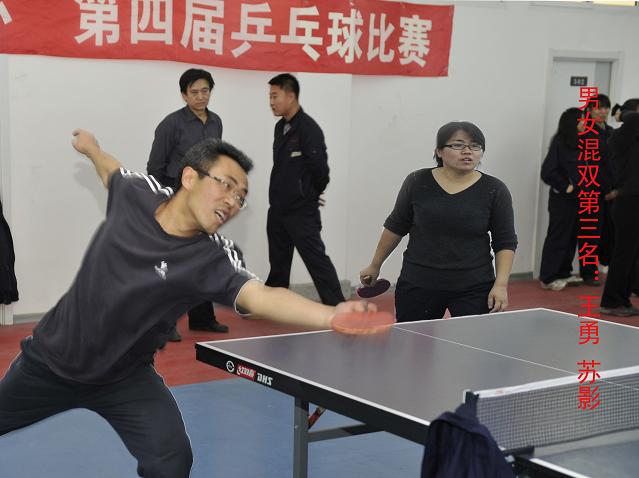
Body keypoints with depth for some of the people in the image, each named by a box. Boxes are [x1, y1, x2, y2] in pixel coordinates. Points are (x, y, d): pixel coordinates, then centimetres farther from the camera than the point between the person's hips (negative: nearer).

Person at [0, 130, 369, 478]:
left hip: (124, 379, -2)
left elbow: (260, 297, -44)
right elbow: (113, 171, 10)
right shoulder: (136, 192, -16)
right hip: (49, 360, 2)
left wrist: (332, 315, -62)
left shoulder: (210, 260, -26)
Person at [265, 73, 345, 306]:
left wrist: (312, 194, -3)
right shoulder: (280, 127, 11)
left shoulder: (308, 128, -16)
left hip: (302, 212, -8)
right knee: (278, 263, 18)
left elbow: (319, 168, -19)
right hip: (278, 210, 9)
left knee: (317, 260, -8)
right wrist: (281, 195, 12)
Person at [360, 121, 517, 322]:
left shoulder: (495, 190, -2)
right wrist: (375, 265, 16)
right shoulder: (417, 182, -1)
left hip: (474, 289, -1)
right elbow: (396, 226, 11)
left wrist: (501, 284, -10)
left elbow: (505, 242, 1)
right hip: (417, 284, 1)